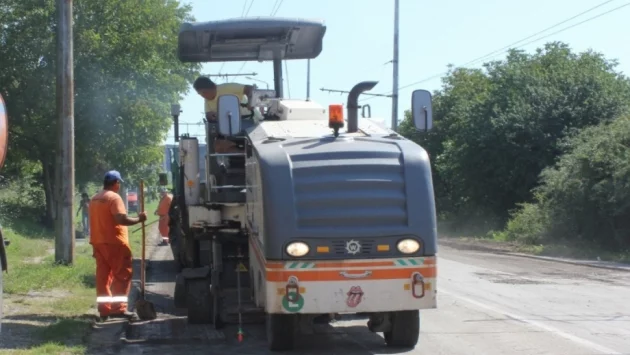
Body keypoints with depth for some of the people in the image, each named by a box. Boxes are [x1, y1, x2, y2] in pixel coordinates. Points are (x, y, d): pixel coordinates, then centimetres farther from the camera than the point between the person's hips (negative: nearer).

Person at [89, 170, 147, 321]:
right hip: (114, 242, -8)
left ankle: (104, 309, 9)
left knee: (103, 276, 9)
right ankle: (118, 308, -10)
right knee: (122, 275, -4)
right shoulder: (114, 197, -12)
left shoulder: (94, 199, 15)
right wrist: (139, 219, -11)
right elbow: (122, 219, -23)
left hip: (98, 242, 8)